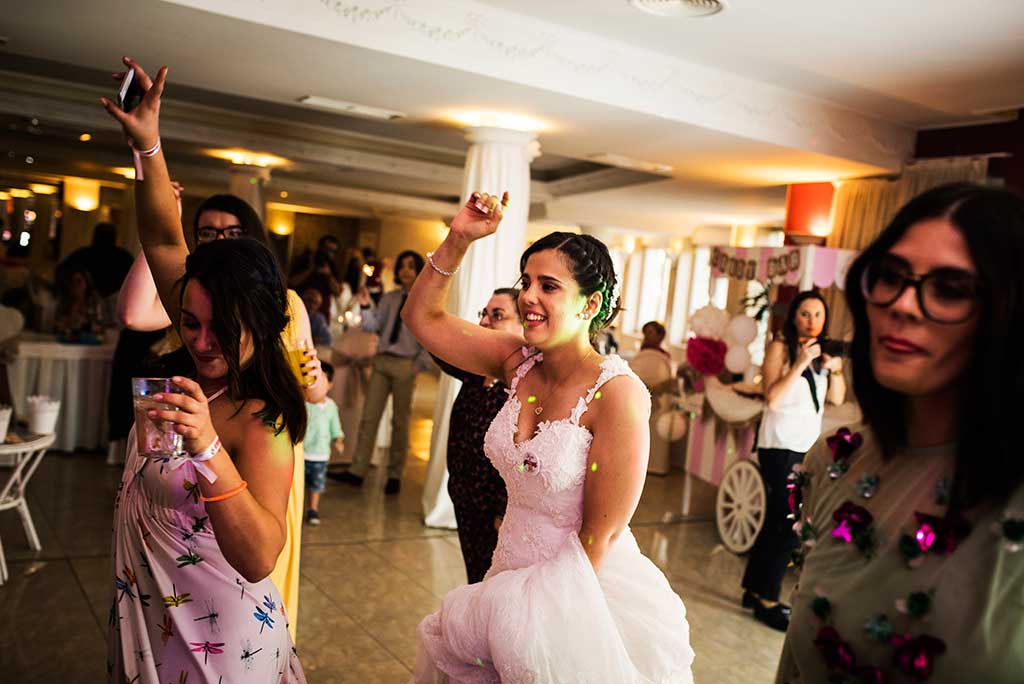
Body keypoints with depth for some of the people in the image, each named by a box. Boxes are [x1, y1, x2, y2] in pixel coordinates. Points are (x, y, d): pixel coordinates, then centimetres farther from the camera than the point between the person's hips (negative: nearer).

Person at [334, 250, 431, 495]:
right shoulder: (389, 299, 11)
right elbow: (372, 326, 4)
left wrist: (419, 365, -11)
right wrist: (366, 306, -12)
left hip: (405, 364, -4)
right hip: (382, 361, 4)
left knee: (400, 421, 5)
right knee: (369, 417, 2)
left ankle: (395, 475, 15)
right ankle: (357, 471, 7)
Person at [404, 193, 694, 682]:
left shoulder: (616, 393, -24)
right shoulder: (518, 362, -6)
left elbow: (601, 535, -21)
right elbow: (422, 317, -1)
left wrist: (550, 604, -14)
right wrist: (458, 239, -13)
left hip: (581, 591, -6)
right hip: (510, 577, 7)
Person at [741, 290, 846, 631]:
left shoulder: (821, 351, 11)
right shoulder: (780, 347, -7)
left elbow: (837, 398, 6)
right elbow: (772, 399, -18)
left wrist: (835, 369, -10)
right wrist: (800, 364, -22)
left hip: (806, 447, 7)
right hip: (779, 446, -7)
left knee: (777, 522, 13)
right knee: (789, 524, -10)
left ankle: (754, 590, 24)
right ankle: (767, 601, 0)